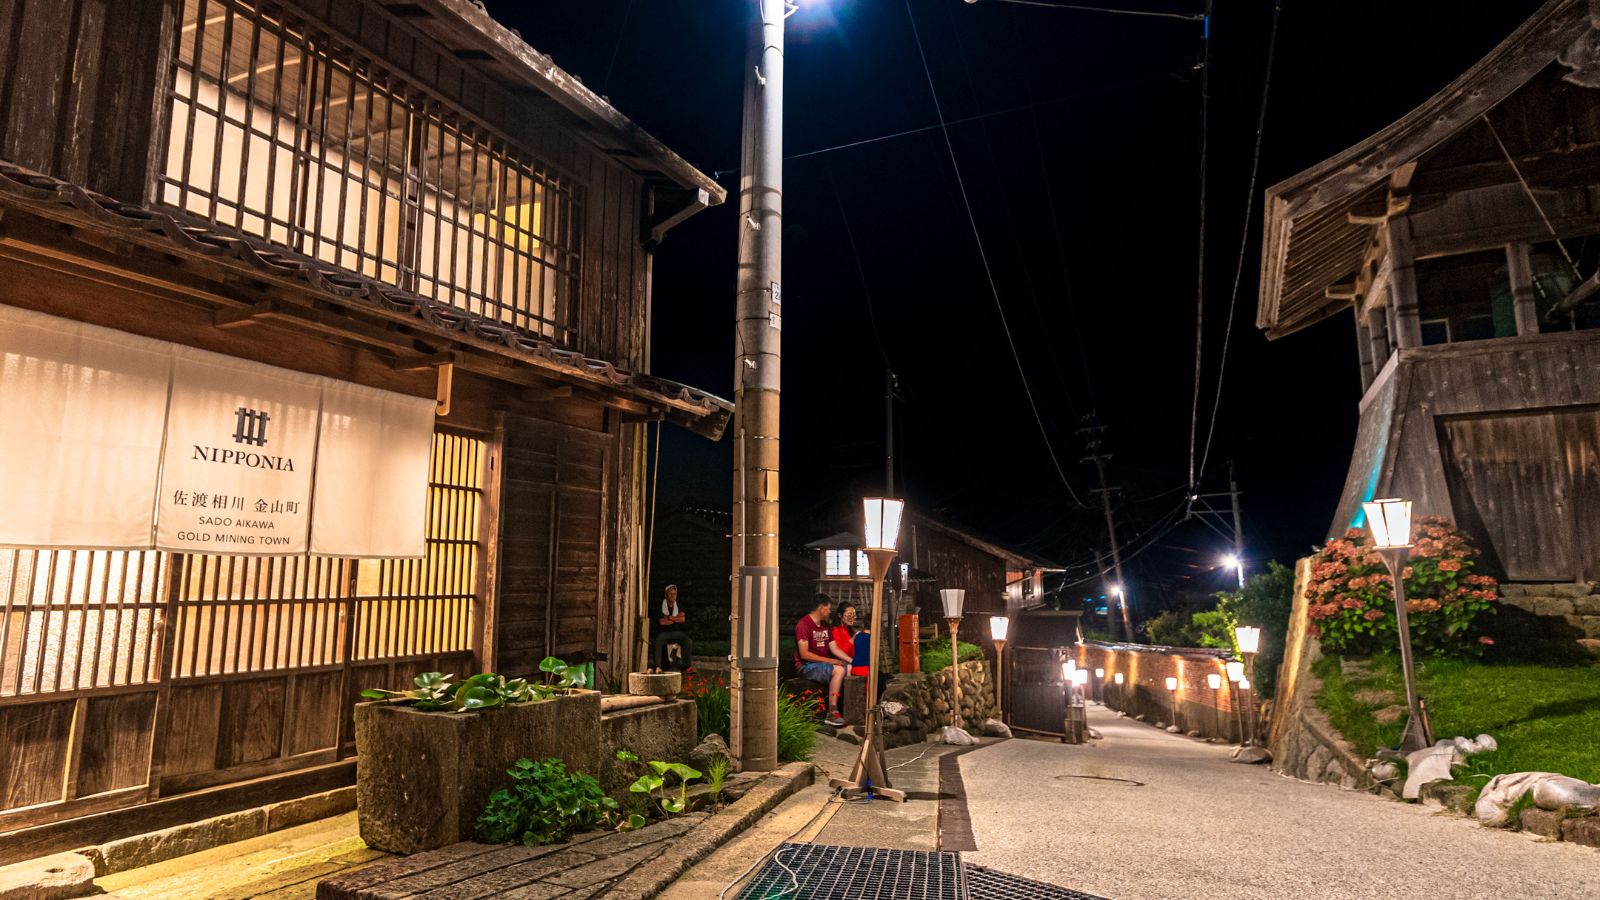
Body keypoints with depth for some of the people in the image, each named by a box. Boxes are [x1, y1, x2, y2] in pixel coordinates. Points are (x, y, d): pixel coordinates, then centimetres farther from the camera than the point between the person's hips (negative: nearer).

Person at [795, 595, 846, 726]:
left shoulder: (825, 625, 16)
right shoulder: (804, 624, -12)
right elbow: (804, 654, -18)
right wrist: (830, 660, -19)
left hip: (824, 664, 8)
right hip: (806, 666, -8)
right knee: (838, 670, -30)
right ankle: (832, 713, -27)